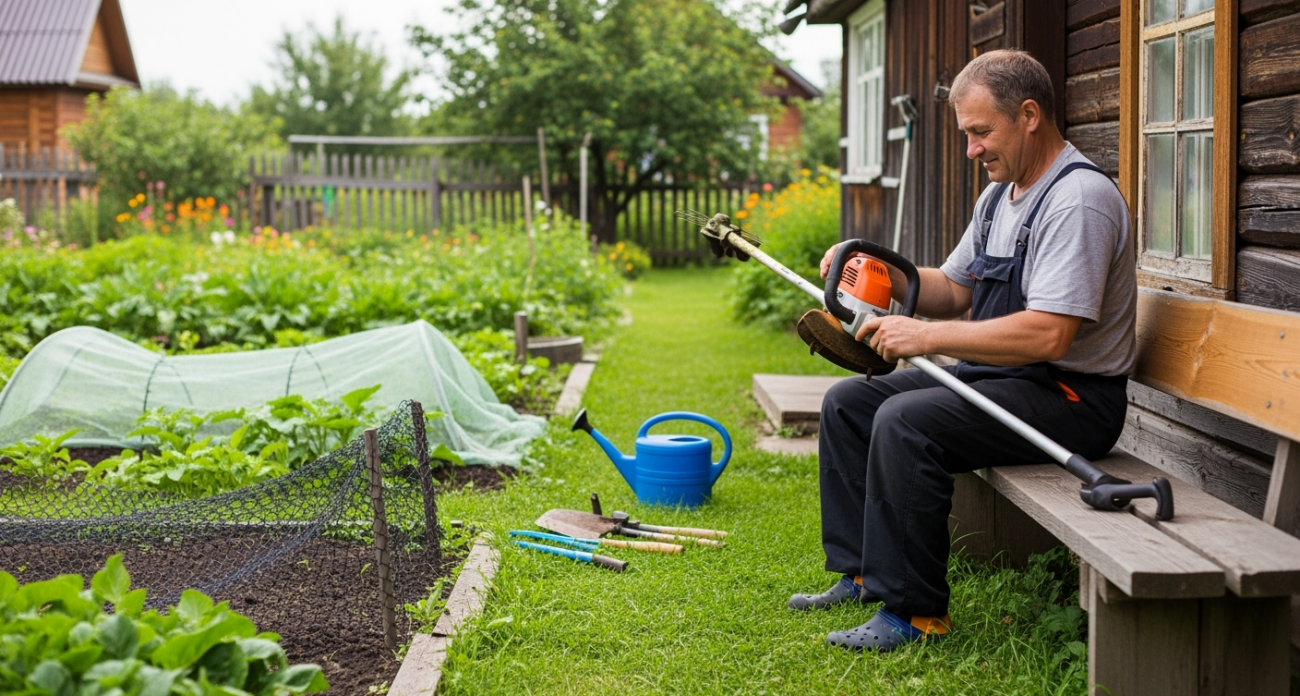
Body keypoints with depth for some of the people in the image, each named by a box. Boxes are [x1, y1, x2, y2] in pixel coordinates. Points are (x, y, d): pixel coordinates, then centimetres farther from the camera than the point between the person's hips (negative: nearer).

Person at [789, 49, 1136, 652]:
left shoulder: (1078, 199, -19)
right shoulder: (1000, 194, 13)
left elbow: (1048, 335, -28)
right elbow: (953, 292, 19)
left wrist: (926, 336, -24)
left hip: (1070, 396, -10)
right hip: (994, 375, 10)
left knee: (906, 421, -29)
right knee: (848, 402, 7)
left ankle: (914, 611, -18)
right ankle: (862, 572, 13)